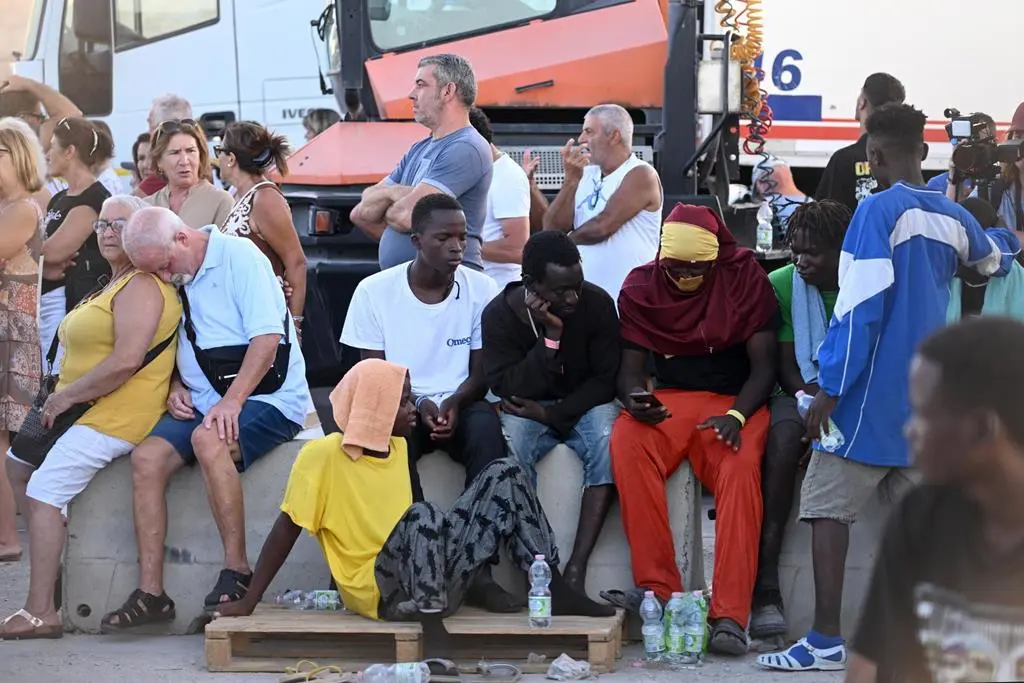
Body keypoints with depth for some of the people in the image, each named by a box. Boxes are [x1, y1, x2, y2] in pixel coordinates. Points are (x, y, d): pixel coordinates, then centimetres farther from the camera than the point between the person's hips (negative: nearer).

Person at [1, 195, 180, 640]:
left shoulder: (141, 287, -14)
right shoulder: (116, 286, 21)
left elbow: (127, 360, -24)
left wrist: (67, 396, -17)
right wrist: (60, 397, 7)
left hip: (118, 415, -11)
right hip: (89, 410, 11)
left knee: (44, 492, -19)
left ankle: (41, 612, -21)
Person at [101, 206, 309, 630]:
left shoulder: (239, 257, -11)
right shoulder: (170, 279, 12)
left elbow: (267, 336, -18)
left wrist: (232, 401, -25)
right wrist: (176, 386, 3)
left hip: (267, 399, -7)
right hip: (201, 402, 7)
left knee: (208, 439, -35)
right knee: (147, 458, -15)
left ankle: (237, 571, -28)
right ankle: (151, 593, -16)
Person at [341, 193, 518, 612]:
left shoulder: (481, 290, 1)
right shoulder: (375, 291, -3)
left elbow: (482, 372, 3)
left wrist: (455, 403, -18)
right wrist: (418, 406, -18)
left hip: (459, 408, 1)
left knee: (485, 423, -34)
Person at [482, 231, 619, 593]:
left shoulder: (597, 304, -11)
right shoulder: (500, 314, -12)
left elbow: (606, 380, -7)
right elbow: (507, 388, -17)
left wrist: (552, 413, -18)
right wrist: (550, 336, -27)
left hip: (584, 406, 0)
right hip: (528, 410, 0)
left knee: (608, 440, -34)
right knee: (509, 445, -34)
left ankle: (577, 565, -35)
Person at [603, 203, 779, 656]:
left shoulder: (745, 278, -4)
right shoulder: (640, 287, 3)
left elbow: (764, 367, -5)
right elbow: (631, 368, 3)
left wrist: (736, 416, -23)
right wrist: (635, 399, -22)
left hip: (735, 400, -2)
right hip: (670, 399, 2)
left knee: (741, 468, -35)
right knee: (625, 443, -32)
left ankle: (730, 615, -39)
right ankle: (658, 586, -30)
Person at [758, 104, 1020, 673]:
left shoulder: (879, 210, -11)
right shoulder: (953, 217, 10)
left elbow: (861, 307, -17)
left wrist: (830, 389, -13)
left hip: (872, 392, -7)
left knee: (827, 504, -4)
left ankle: (827, 640, -9)